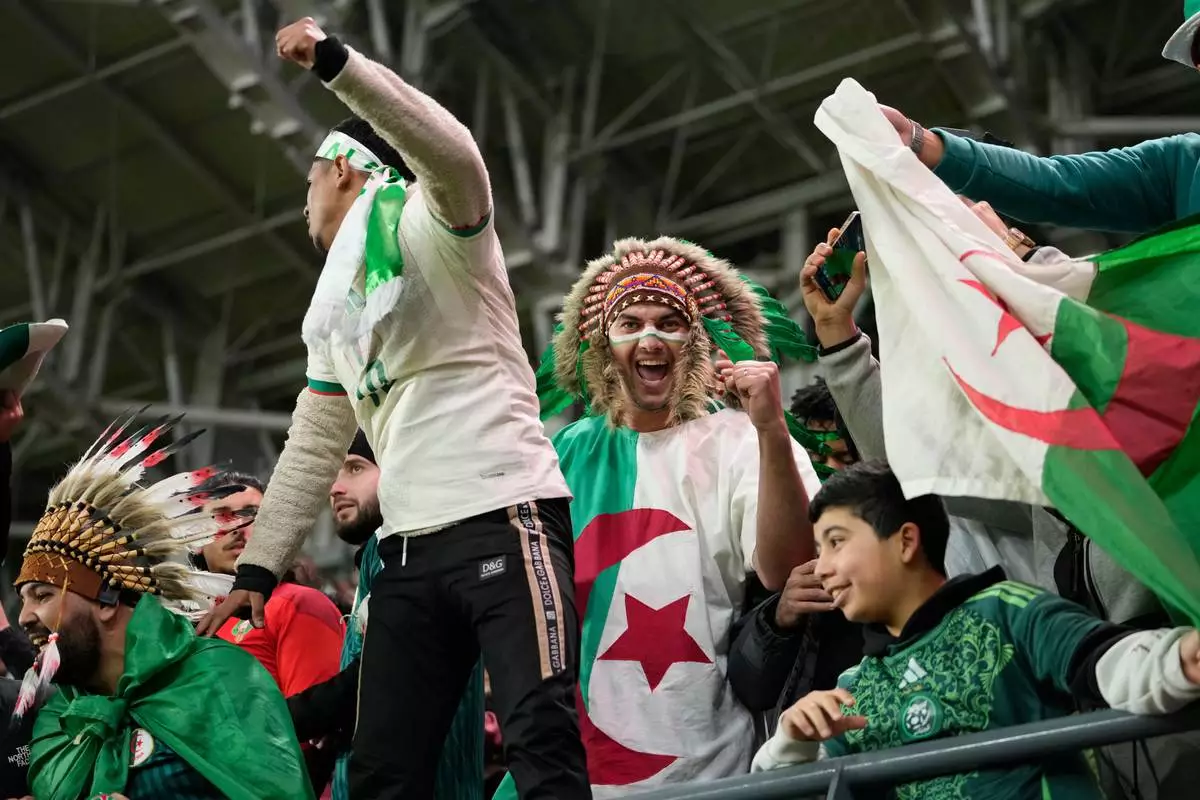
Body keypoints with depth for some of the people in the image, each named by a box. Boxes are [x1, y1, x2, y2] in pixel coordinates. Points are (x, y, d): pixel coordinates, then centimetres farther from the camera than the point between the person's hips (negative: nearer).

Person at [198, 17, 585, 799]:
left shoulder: (432, 227, 2)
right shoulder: (334, 314, 25)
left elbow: (456, 155, -22)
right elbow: (311, 451, 26)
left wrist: (334, 61, -28)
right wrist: (256, 569, 19)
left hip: (505, 519, -8)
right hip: (410, 550, 8)